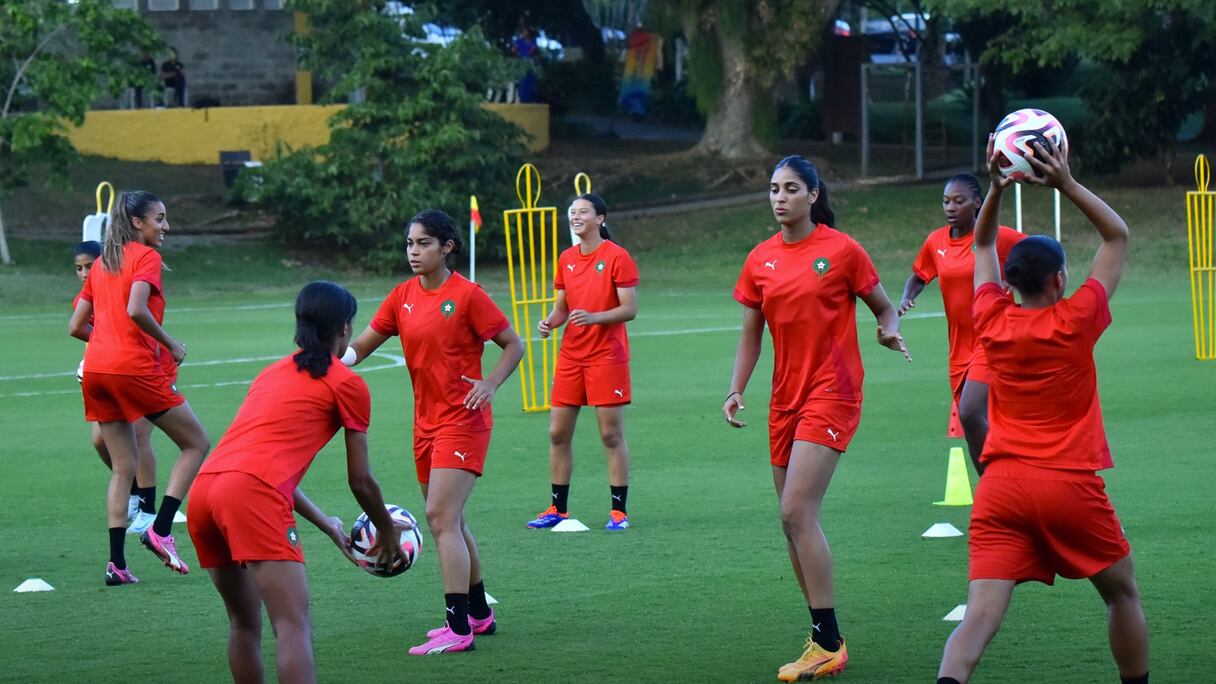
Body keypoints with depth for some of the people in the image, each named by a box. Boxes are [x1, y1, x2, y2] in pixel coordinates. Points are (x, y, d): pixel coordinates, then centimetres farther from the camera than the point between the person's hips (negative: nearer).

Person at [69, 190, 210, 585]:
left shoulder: (102, 264, 19)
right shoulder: (146, 256, -3)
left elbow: (76, 326, 17)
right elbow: (136, 310, -19)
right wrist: (170, 345, -8)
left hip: (96, 369, 7)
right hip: (135, 367, -7)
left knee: (123, 468, 11)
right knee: (197, 443, 6)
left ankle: (116, 563, 2)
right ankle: (160, 530, -6)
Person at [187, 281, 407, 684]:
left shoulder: (272, 373, 29)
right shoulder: (347, 384, 9)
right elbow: (360, 481, 14)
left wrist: (328, 525, 43)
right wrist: (388, 531, 31)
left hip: (202, 489, 8)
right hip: (252, 497, -8)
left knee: (244, 622, 20)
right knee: (294, 627, -13)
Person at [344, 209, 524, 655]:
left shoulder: (466, 295, -12)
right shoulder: (403, 297, 6)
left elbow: (513, 345, -6)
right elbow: (360, 347, 6)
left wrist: (490, 383, -22)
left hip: (462, 418, -7)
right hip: (426, 421, 7)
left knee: (442, 517, -16)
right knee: (449, 520, 15)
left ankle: (459, 630, -17)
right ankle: (478, 614, 30)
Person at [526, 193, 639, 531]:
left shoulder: (617, 257, -8)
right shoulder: (567, 259, 11)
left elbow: (630, 309, -11)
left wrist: (593, 317, -24)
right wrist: (550, 322, -4)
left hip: (607, 356, -6)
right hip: (571, 355, 6)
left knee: (611, 434, -3)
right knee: (558, 433, 5)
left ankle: (619, 511, 3)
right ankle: (558, 509, 14)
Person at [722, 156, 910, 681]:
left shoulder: (841, 249, -6)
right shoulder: (759, 261, 8)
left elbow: (884, 307, 3)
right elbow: (750, 336, 13)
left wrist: (890, 331, -18)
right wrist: (736, 391, 1)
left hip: (832, 394, -6)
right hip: (785, 399, 6)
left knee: (797, 513, -17)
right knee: (795, 522, 6)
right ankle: (823, 640, 15)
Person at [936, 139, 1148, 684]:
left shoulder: (993, 324, 4)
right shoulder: (1075, 321, -5)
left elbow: (983, 246, 22)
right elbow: (1117, 237, 6)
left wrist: (996, 187, 11)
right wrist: (1066, 184, 0)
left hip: (1001, 487, 2)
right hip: (1071, 485, -2)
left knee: (980, 617, -10)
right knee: (1122, 594, 20)